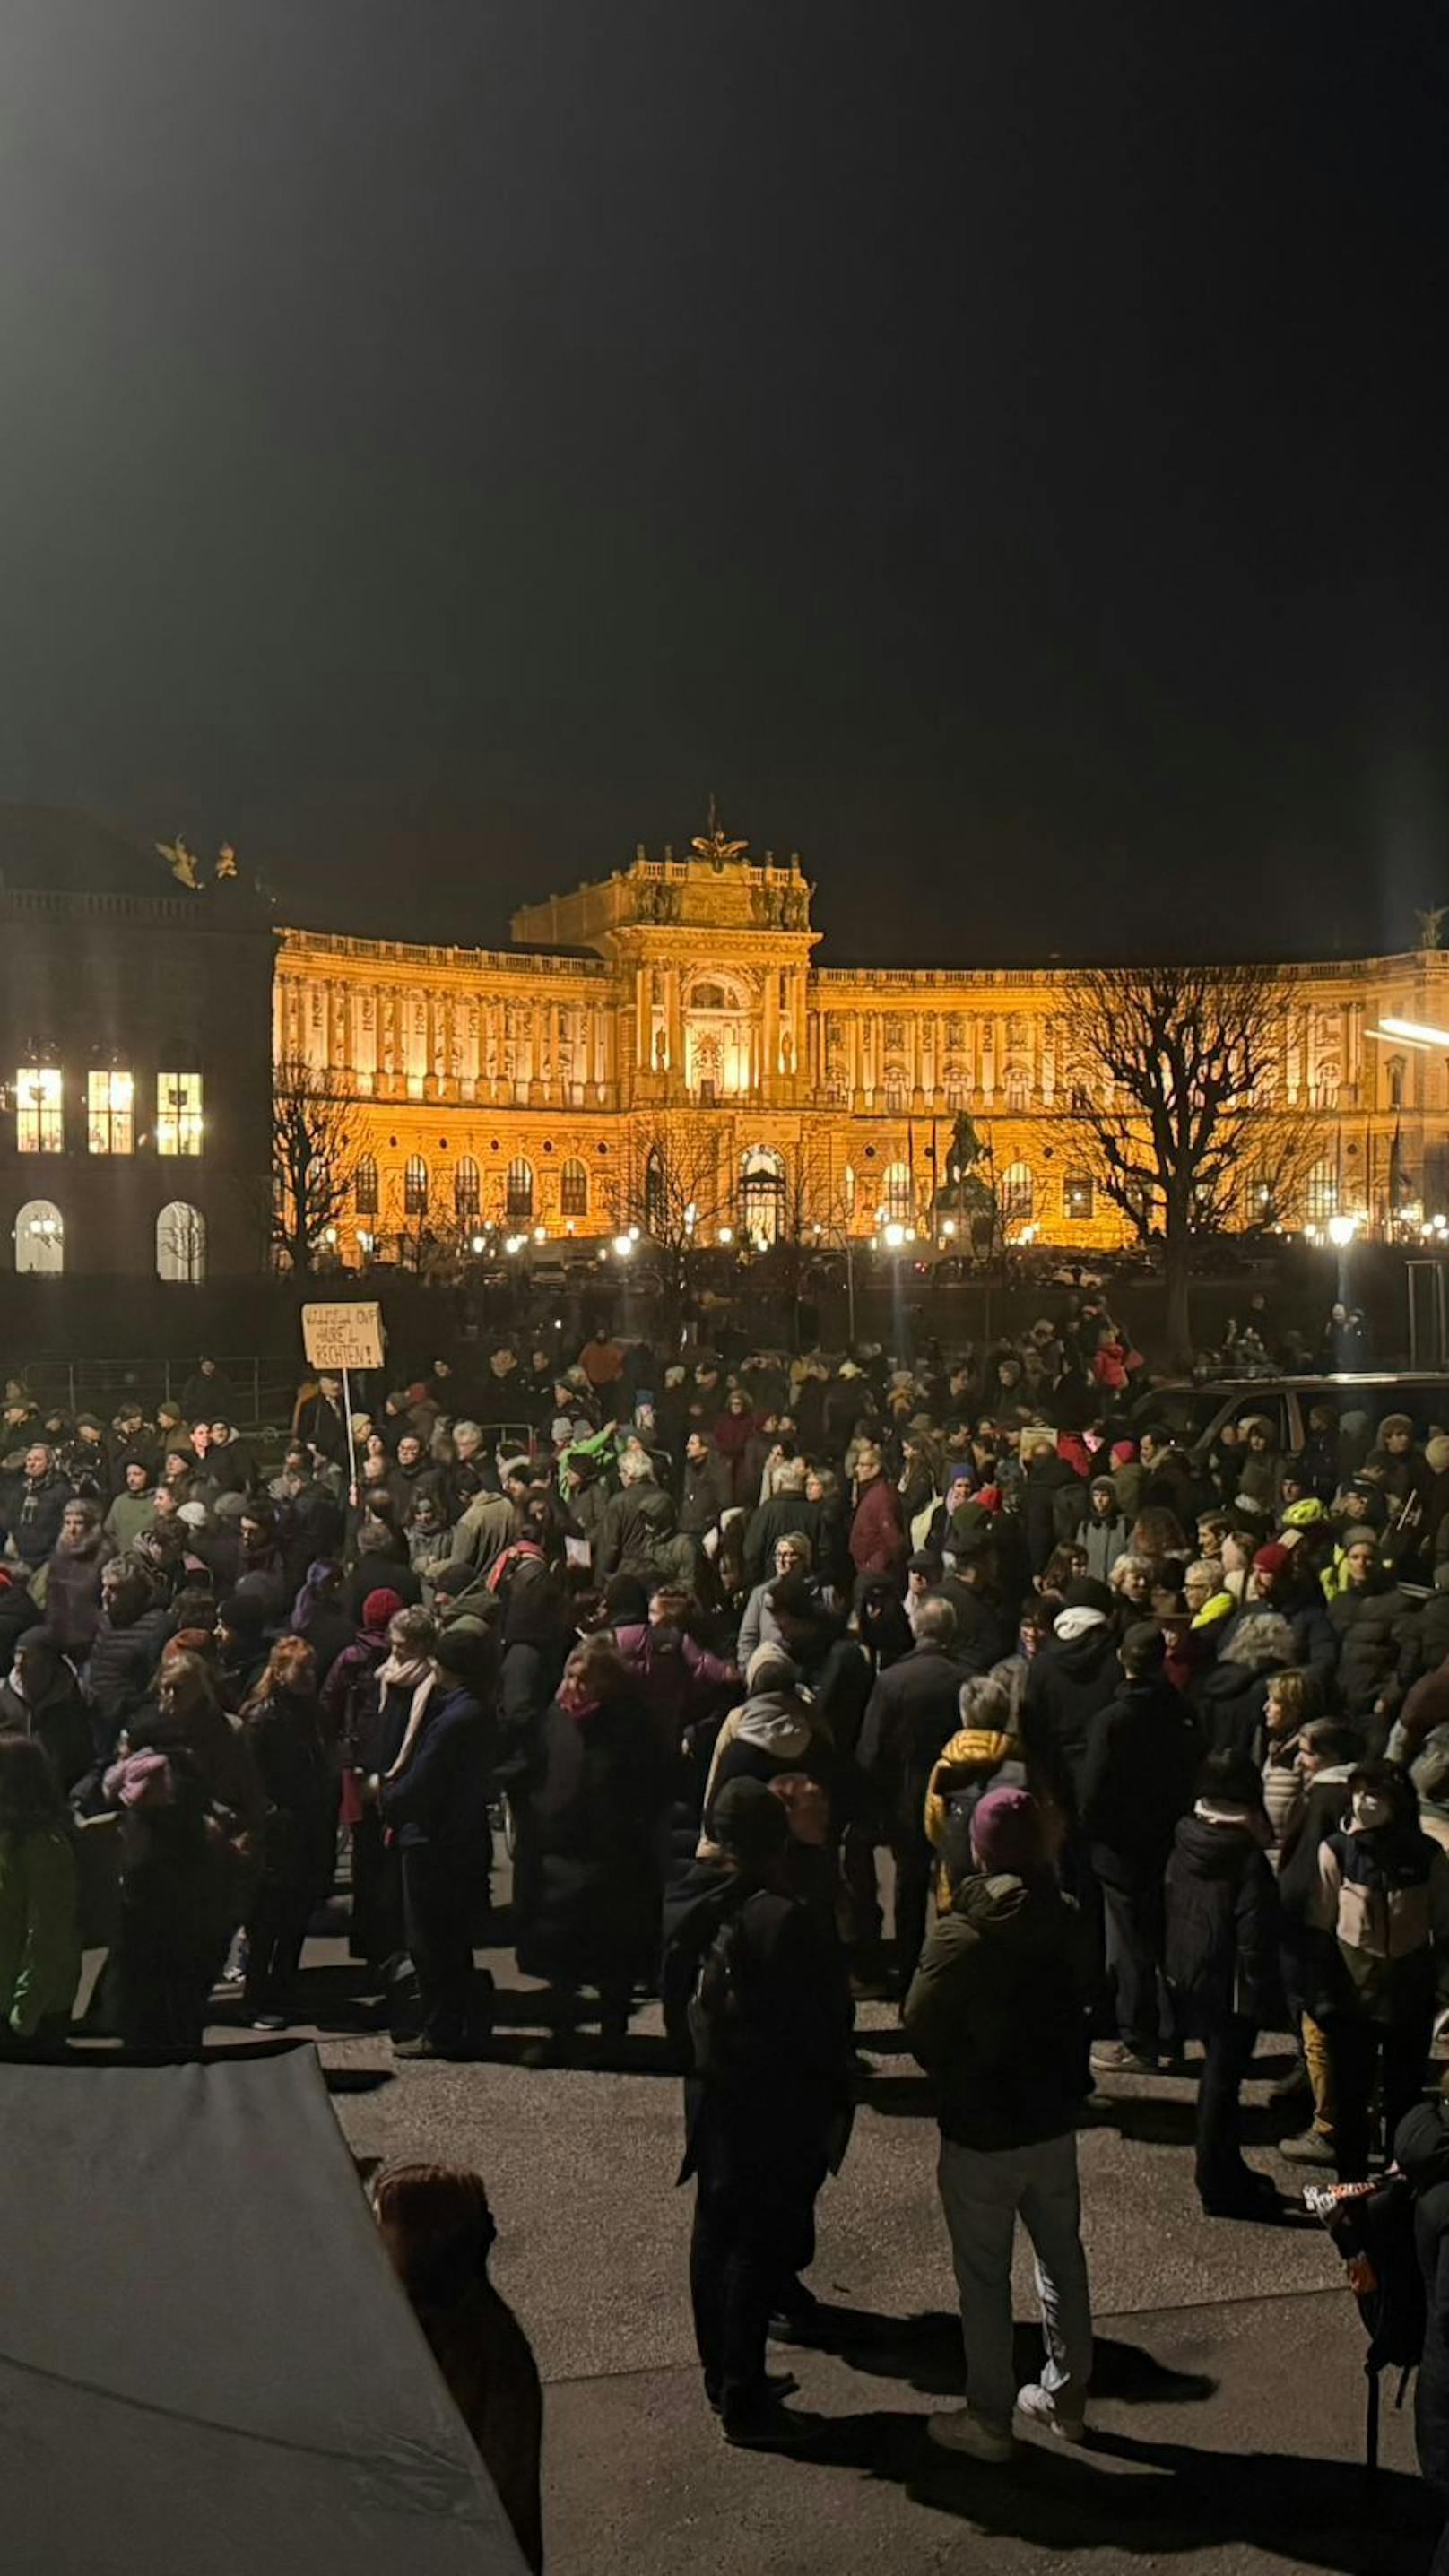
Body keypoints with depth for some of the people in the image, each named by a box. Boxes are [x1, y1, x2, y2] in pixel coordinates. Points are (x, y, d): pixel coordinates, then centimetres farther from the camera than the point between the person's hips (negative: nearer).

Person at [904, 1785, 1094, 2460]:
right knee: (1061, 2257, 20)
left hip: (980, 2132, -5)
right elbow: (1081, 2001, 7)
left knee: (984, 2277, 8)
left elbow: (919, 2028, -14)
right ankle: (1067, 2395, 33)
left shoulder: (959, 1935, -22)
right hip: (1053, 2119, 5)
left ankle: (990, 2419, 19)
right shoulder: (1066, 1922, -5)